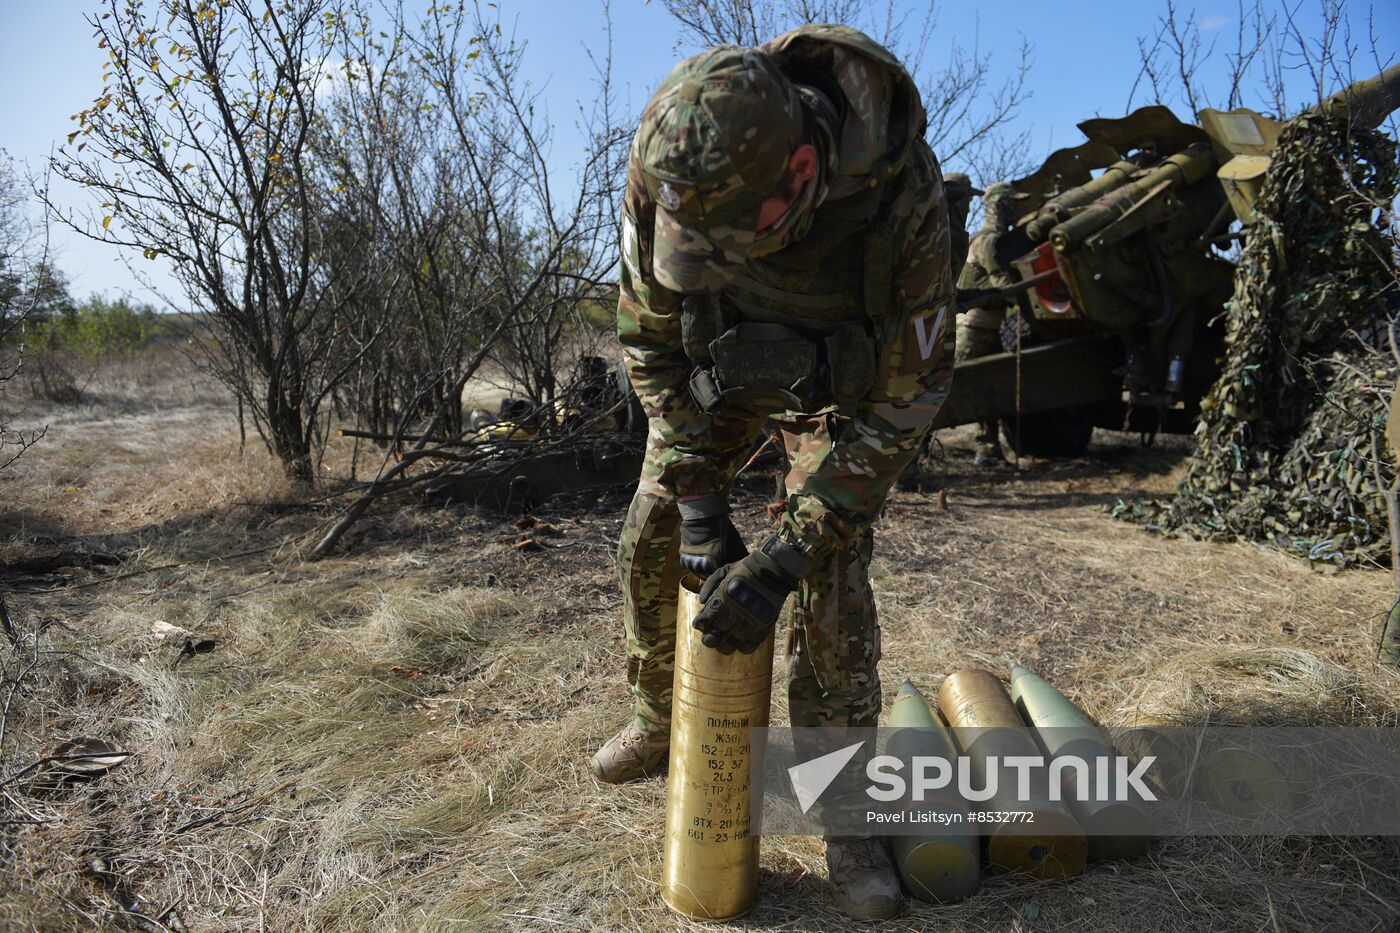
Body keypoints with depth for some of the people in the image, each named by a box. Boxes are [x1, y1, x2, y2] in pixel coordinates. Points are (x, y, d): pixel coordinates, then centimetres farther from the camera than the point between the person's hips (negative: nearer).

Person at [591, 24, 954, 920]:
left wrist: (785, 558, -33)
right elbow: (651, 336, -18)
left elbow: (904, 398, -30)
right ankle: (664, 721, 27)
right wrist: (698, 500, -23)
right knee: (652, 537, 2)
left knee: (833, 570, -14)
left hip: (841, 373, -3)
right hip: (718, 353, 3)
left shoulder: (905, 194, -38)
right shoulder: (669, 158, -30)